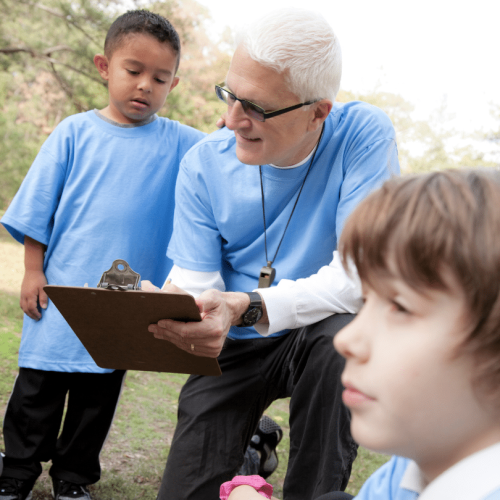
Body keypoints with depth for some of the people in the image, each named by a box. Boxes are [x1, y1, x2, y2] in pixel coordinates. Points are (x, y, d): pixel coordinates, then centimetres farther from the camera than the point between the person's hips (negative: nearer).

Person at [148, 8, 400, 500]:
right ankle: (251, 443, 28)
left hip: (318, 336, -2)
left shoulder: (364, 135, -19)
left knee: (338, 336, -36)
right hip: (235, 349, 2)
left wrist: (248, 308, -39)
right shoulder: (204, 163, -10)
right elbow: (196, 286, -10)